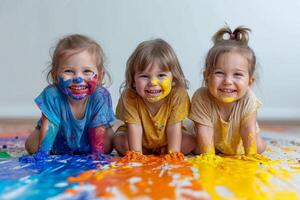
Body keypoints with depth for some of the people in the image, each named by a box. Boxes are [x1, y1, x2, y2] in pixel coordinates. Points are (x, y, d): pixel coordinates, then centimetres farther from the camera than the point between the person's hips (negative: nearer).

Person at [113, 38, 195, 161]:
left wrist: (173, 153, -32)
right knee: (118, 141, -24)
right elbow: (134, 126, -27)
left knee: (190, 142, -20)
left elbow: (174, 126, -26)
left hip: (166, 140, 1)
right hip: (140, 141, 0)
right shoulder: (129, 96, -27)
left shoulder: (178, 95, -28)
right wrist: (136, 153, -33)